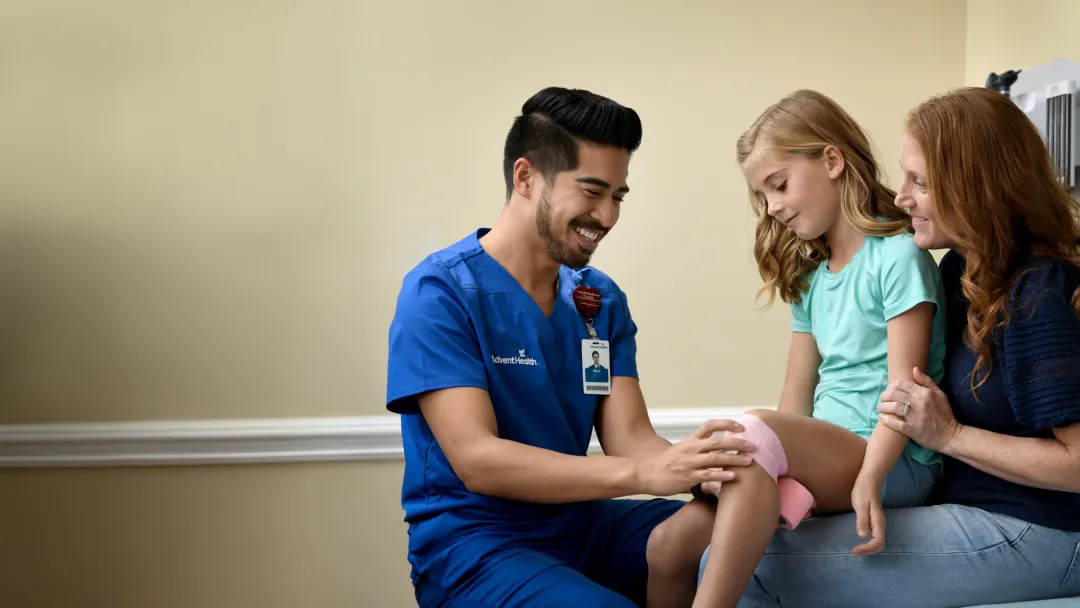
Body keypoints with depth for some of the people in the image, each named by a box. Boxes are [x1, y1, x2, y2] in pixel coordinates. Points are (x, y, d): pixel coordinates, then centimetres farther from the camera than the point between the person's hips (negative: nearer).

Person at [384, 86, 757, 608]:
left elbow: (629, 437, -3)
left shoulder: (603, 300, 5)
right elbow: (477, 459, -23)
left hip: (584, 523, 6)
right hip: (473, 542, -5)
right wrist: (642, 474, -33)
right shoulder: (439, 292, -14)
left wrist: (707, 469, -25)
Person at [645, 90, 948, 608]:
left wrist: (869, 478, -26)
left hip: (893, 465, -7)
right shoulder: (811, 277, 20)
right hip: (827, 461, 7)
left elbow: (905, 386, -13)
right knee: (672, 540, -14)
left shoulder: (898, 256, -4)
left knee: (756, 431, -35)